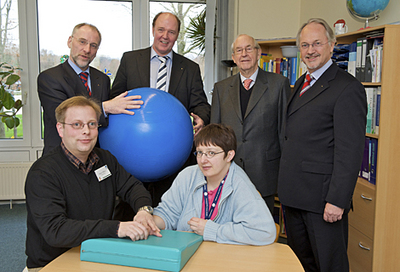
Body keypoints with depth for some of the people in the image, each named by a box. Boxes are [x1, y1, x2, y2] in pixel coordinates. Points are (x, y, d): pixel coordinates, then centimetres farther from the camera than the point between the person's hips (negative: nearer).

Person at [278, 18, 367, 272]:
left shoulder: (347, 88, -13)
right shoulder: (302, 83, 15)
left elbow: (350, 151, -18)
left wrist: (337, 200, -21)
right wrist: (285, 185, 15)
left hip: (322, 195, -8)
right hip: (294, 194, 8)